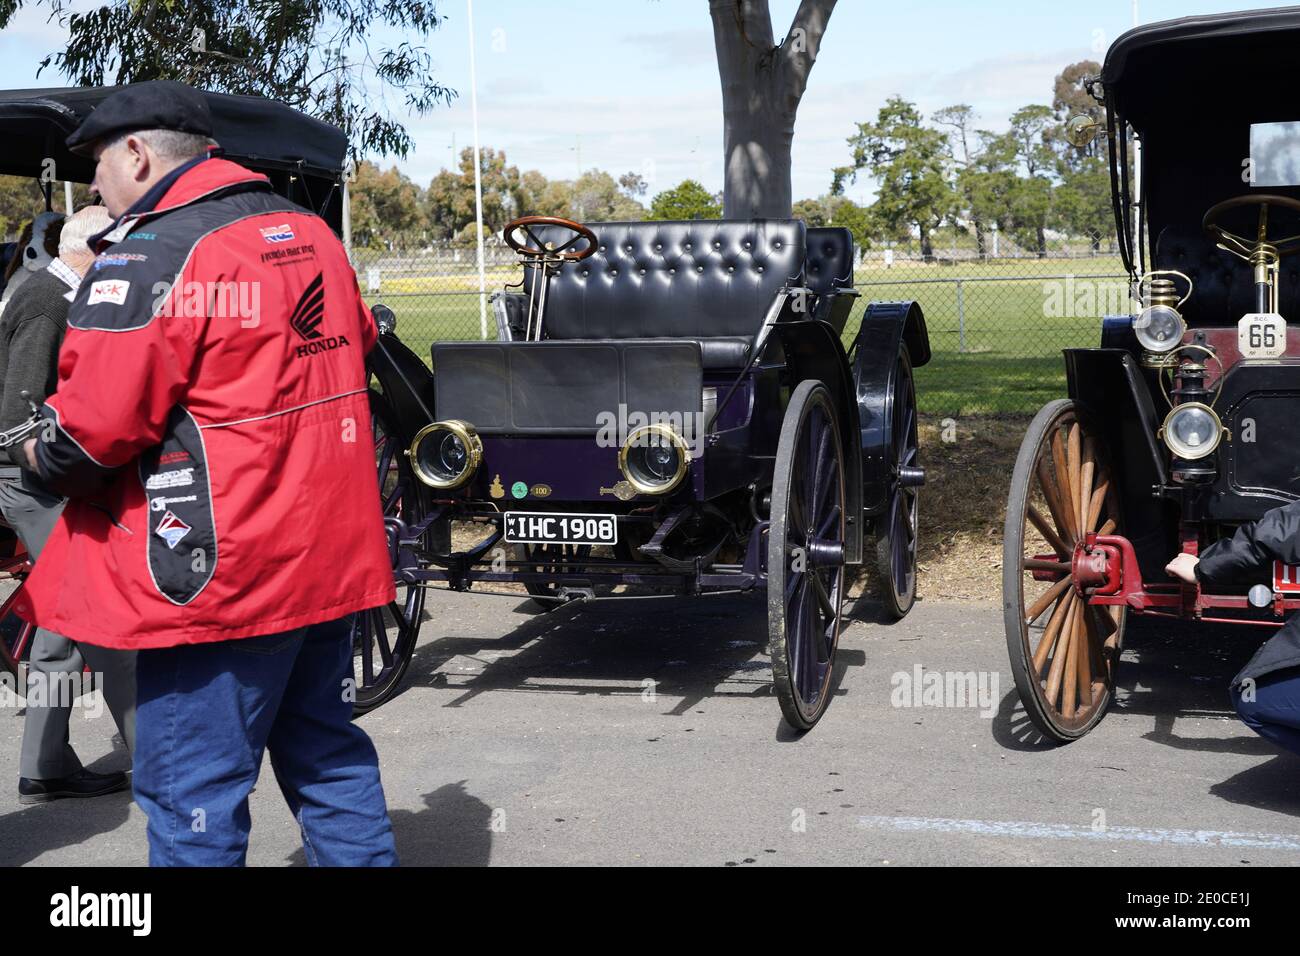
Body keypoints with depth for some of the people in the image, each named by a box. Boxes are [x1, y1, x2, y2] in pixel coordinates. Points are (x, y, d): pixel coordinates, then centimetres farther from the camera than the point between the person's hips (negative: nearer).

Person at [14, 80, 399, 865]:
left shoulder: (149, 257, -15)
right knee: (330, 763, 18)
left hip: (218, 577, -8)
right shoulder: (311, 233, 11)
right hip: (327, 557, 8)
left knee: (193, 801, 1)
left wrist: (42, 456, 2)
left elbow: (90, 433, -18)